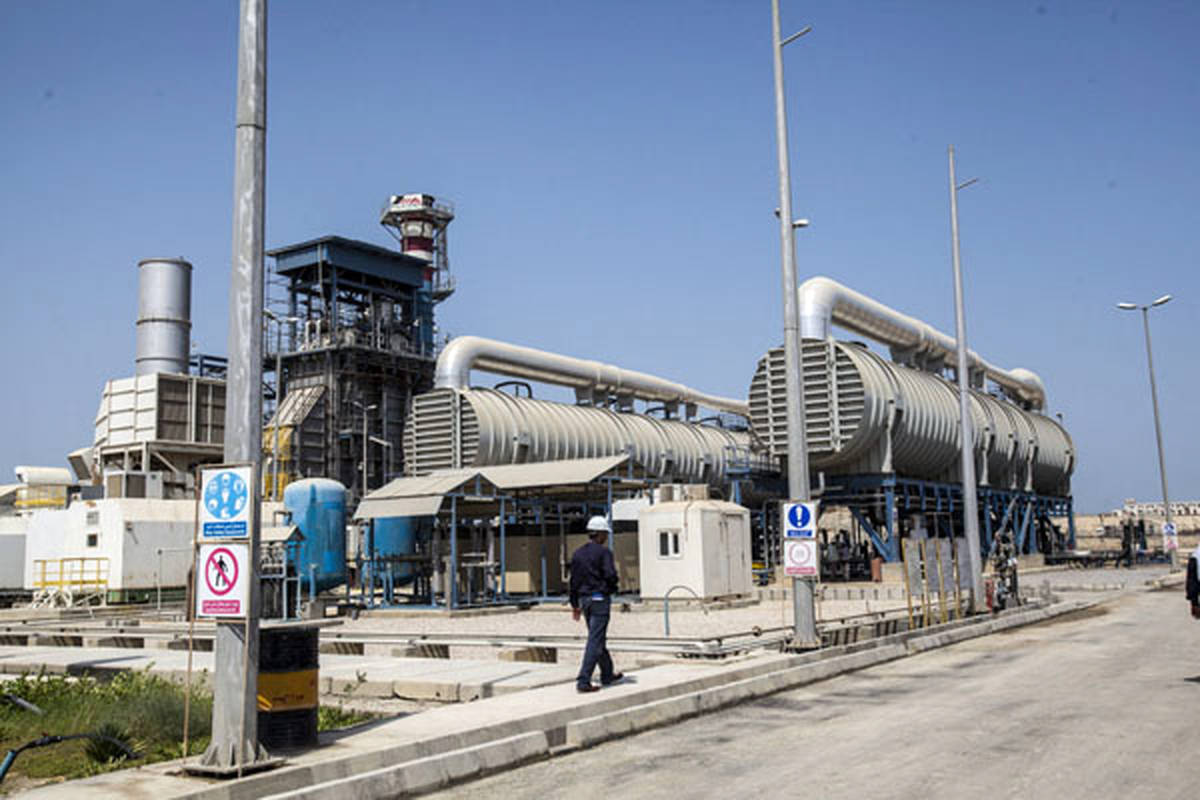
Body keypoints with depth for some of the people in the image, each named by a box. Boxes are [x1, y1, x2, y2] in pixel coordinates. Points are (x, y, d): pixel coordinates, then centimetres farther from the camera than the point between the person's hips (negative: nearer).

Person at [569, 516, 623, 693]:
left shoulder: (578, 554, 9)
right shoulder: (603, 552, -11)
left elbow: (573, 580, 12)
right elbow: (610, 575, -20)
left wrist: (575, 605, 18)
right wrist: (612, 588, 3)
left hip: (584, 599, 7)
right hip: (600, 599, -7)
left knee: (599, 639, 20)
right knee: (595, 641, -6)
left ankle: (607, 675, 31)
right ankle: (583, 681, -10)